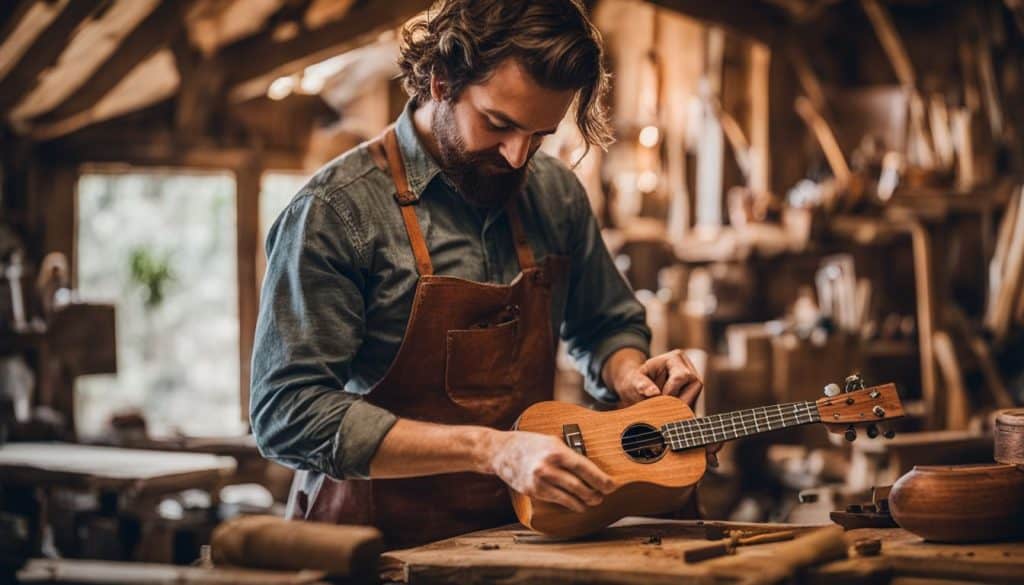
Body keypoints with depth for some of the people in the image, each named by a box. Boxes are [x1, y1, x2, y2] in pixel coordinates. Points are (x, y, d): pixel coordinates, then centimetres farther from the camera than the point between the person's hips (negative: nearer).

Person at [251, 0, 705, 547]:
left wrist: (629, 375, -3)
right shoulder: (335, 209, -13)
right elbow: (288, 412, -19)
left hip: (517, 531, 4)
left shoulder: (555, 191, 4)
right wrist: (492, 449, -25)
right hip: (382, 543, -4)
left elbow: (607, 327, 21)